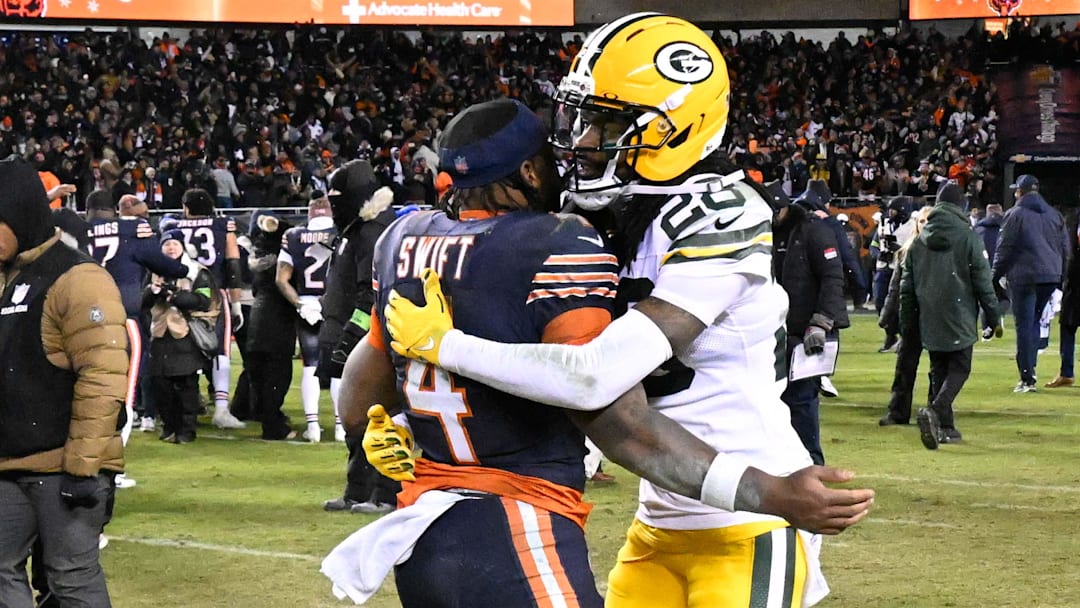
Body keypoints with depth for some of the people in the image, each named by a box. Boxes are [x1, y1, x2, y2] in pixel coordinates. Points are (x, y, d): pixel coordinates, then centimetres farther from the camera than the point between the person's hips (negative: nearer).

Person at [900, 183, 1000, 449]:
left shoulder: (919, 242, 7)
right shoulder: (969, 238, -8)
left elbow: (907, 286, 11)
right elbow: (983, 283, -6)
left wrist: (907, 321, 19)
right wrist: (993, 317, 2)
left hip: (929, 320, 5)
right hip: (959, 321, -5)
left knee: (939, 370, 14)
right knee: (959, 368, 1)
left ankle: (944, 426, 14)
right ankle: (935, 410, -23)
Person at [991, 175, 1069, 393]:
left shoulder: (1015, 215, -6)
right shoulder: (1054, 215, 11)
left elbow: (1004, 249, -7)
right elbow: (1065, 247, 13)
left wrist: (995, 276, 1)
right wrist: (1061, 276, 18)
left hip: (1023, 277, -5)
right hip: (1051, 276, 5)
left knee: (1024, 326, -2)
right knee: (1034, 322, 18)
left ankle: (1027, 379, -5)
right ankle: (1029, 370, 18)